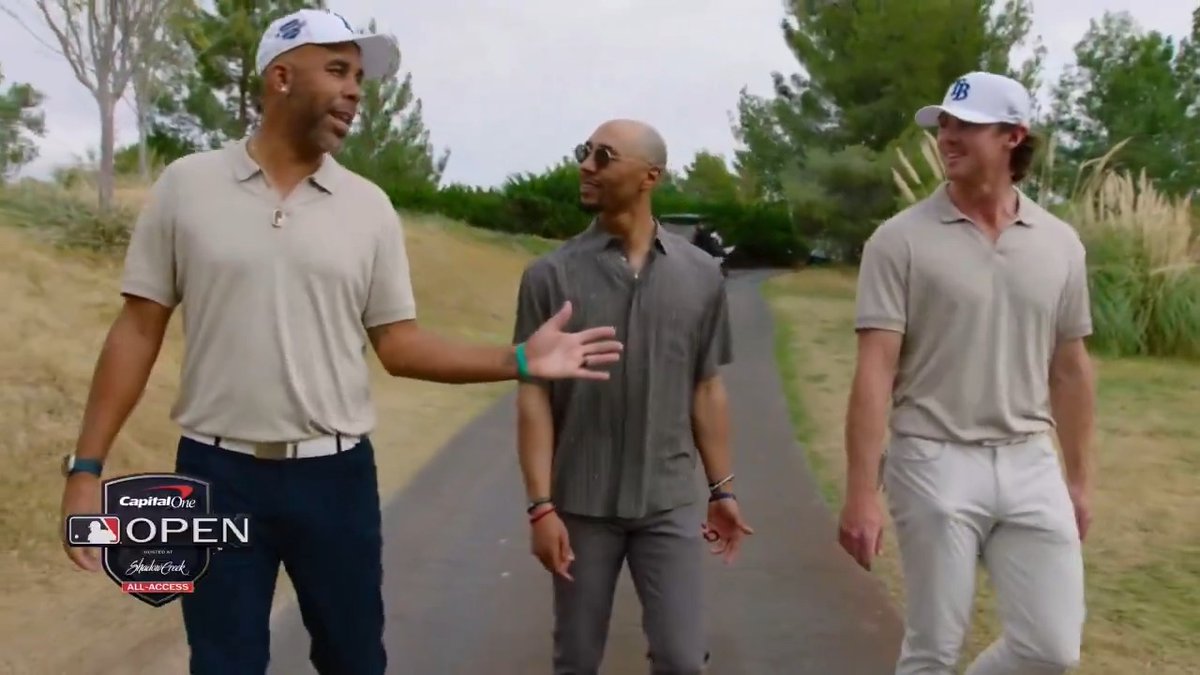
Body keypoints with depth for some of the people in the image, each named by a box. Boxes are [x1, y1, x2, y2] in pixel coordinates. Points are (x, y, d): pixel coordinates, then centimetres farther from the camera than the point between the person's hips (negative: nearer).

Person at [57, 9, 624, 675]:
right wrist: (86, 466, -2)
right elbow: (139, 329, 1)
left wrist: (518, 360, -10)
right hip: (217, 472, -1)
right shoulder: (186, 184, -2)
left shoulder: (369, 207, 1)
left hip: (336, 473, 1)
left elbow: (398, 345, 2)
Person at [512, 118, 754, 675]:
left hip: (671, 502, 1)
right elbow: (534, 395, -6)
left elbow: (707, 390, 7)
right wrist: (540, 505, -11)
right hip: (582, 504, -1)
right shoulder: (550, 275, -5)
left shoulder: (701, 275, 1)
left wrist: (722, 489, 8)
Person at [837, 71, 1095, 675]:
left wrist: (1080, 478, 15)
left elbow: (1070, 368, 13)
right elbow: (875, 370, -11)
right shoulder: (901, 239, -7)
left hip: (1030, 465, 4)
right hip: (936, 464, -4)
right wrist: (861, 492, -15)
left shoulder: (1060, 244, 6)